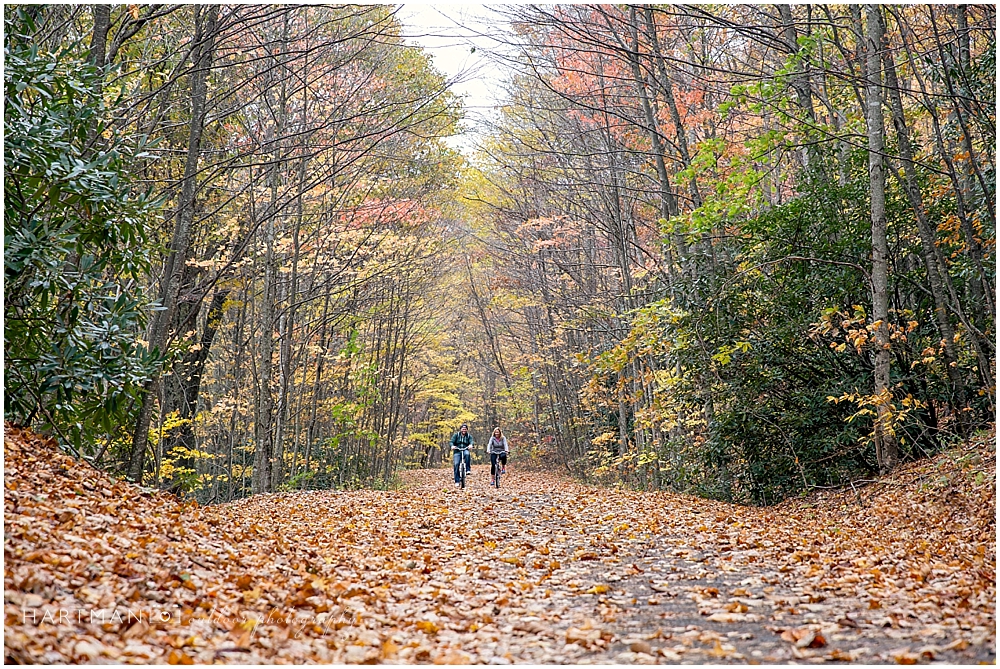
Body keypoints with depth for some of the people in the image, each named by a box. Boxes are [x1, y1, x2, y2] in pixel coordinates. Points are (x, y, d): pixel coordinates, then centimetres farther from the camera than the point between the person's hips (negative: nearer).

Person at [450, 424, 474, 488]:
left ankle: (468, 469, -28)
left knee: (467, 454, -36)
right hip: (457, 451, 0)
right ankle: (457, 481, -9)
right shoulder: (456, 435, 7)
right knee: (456, 464, -16)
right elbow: (452, 441, -5)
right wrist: (452, 446, -29)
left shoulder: (469, 436, 9)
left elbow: (471, 441, -10)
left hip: (465, 450, 0)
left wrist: (470, 445, -34)